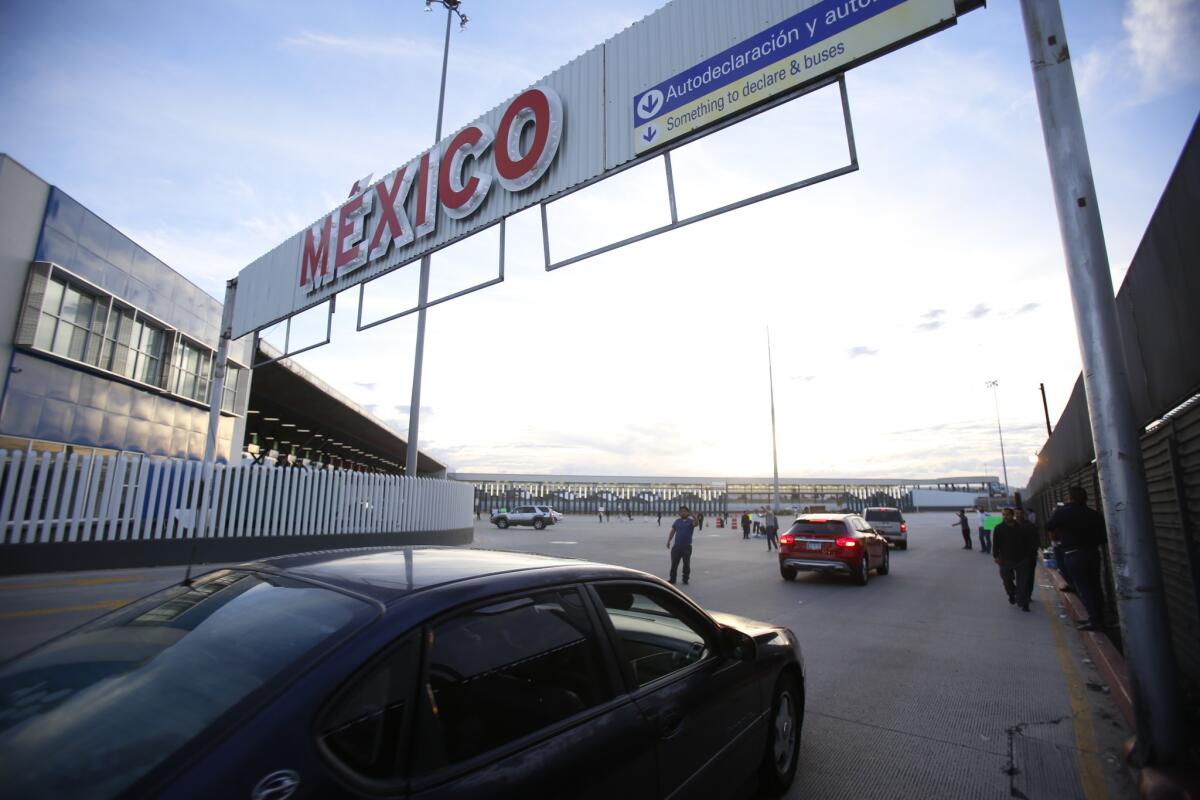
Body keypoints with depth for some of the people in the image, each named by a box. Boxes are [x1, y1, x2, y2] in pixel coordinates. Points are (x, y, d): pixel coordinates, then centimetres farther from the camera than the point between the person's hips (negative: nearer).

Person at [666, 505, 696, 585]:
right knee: (674, 563, 5)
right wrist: (668, 541, 4)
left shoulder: (690, 521, -1)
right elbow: (672, 531, 12)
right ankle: (672, 579, 15)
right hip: (676, 546, 3)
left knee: (686, 564, 5)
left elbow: (696, 523, -24)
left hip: (687, 547, -3)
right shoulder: (677, 521, 10)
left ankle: (685, 580, 16)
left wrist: (692, 515, -38)